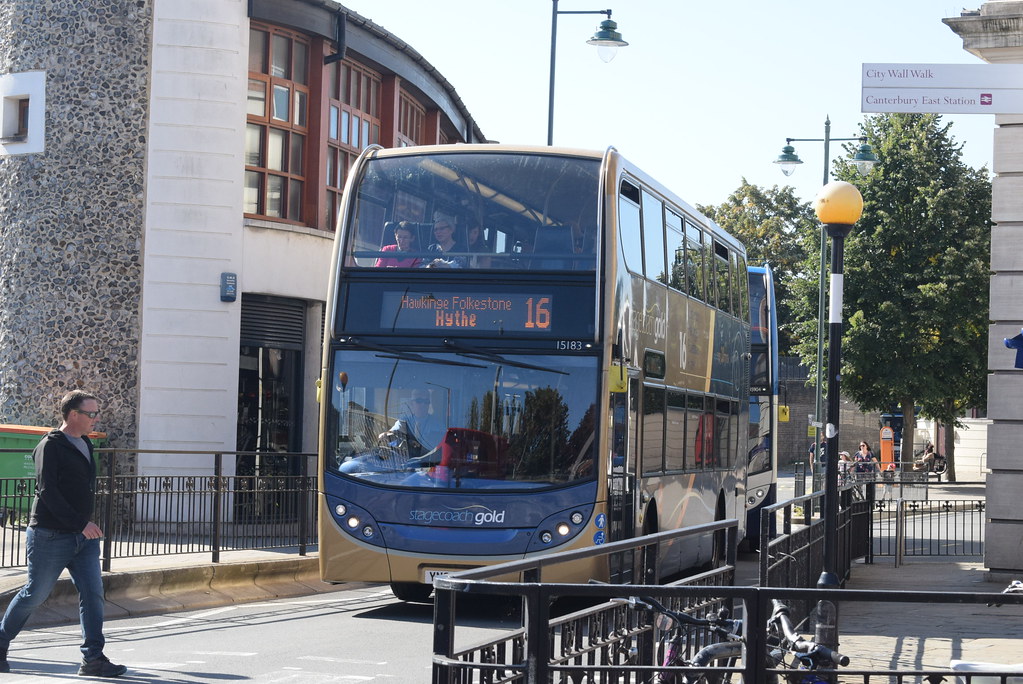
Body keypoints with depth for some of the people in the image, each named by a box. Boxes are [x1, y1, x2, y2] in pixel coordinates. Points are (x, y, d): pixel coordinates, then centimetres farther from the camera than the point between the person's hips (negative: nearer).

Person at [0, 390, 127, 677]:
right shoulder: (50, 445, -11)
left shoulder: (85, 445, 14)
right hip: (51, 536, -7)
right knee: (35, 593, 3)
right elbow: (48, 492, -19)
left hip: (84, 536, 7)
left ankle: (93, 659, -3)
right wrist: (81, 523, -23)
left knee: (93, 592, -4)